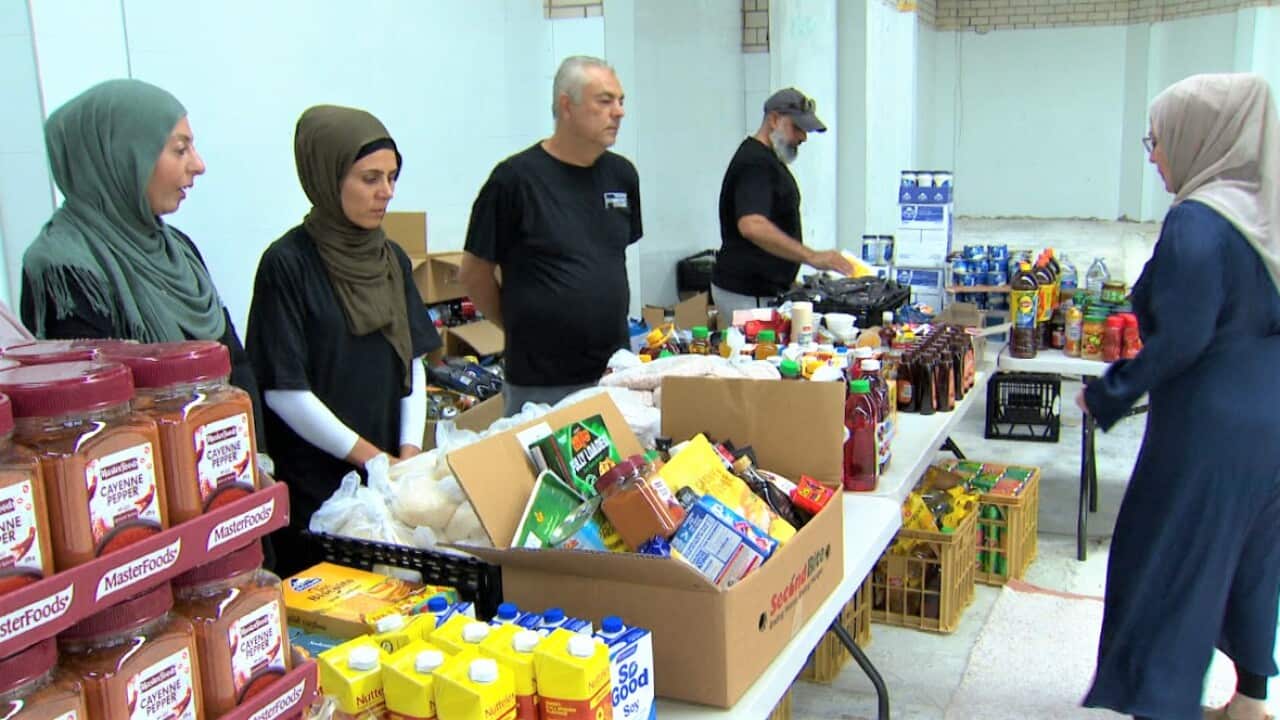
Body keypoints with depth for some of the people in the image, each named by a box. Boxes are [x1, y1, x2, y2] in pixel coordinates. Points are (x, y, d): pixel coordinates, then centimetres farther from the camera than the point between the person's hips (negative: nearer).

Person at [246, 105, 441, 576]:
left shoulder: (392, 259, 7)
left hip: (393, 479, 6)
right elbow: (283, 390, -13)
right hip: (315, 485, -5)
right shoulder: (288, 264, -11)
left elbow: (412, 362, 9)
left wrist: (410, 449, -4)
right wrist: (372, 458, -13)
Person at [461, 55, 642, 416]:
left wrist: (601, 323, 13)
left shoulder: (622, 174, 6)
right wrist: (522, 327, 5)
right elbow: (475, 273, -4)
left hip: (615, 372, 5)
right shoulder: (515, 178, -11)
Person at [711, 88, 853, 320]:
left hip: (766, 290, 10)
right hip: (746, 296, -10)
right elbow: (752, 227, -34)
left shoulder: (766, 160, 17)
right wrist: (812, 257, -37)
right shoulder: (754, 163, -17)